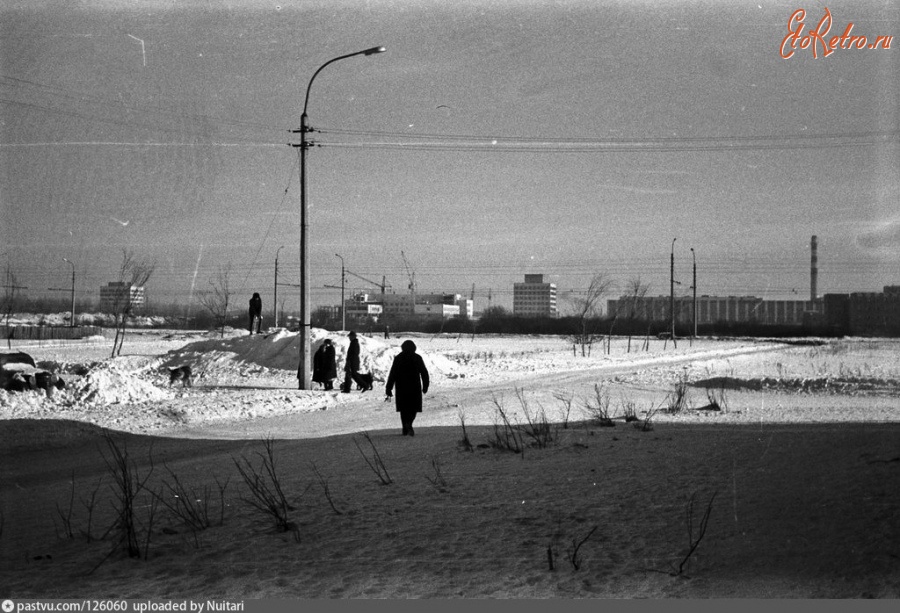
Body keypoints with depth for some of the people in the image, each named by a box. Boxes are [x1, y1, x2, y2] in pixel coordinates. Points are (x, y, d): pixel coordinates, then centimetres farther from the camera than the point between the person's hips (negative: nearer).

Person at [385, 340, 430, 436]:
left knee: (404, 408, 12)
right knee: (413, 407, 5)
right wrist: (425, 386, 15)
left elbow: (392, 374, -4)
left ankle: (405, 429, 8)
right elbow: (424, 373, 4)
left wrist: (388, 388, -2)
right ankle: (409, 423, -22)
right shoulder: (417, 358, 1)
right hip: (415, 387, -1)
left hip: (401, 387, 1)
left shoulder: (398, 358, -1)